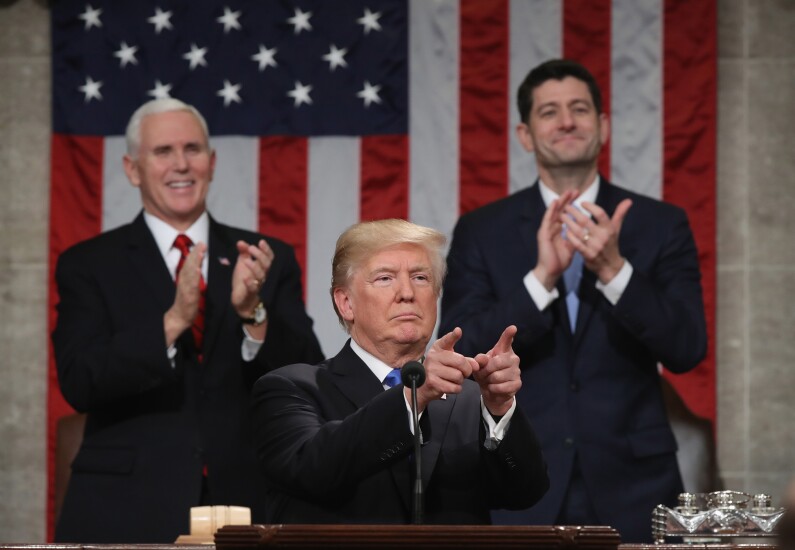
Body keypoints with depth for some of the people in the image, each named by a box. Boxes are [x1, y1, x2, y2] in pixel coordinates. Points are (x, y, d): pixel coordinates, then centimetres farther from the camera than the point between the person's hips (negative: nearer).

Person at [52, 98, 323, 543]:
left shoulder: (270, 261, 7)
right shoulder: (88, 265, 2)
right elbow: (80, 384, -11)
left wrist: (253, 312, -19)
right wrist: (172, 320, -23)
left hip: (243, 506, 2)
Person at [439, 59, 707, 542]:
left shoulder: (661, 225, 3)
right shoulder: (481, 232, 4)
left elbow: (687, 351, -5)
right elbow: (459, 355, -6)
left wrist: (614, 270, -19)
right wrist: (542, 277, -18)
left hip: (630, 489, 0)